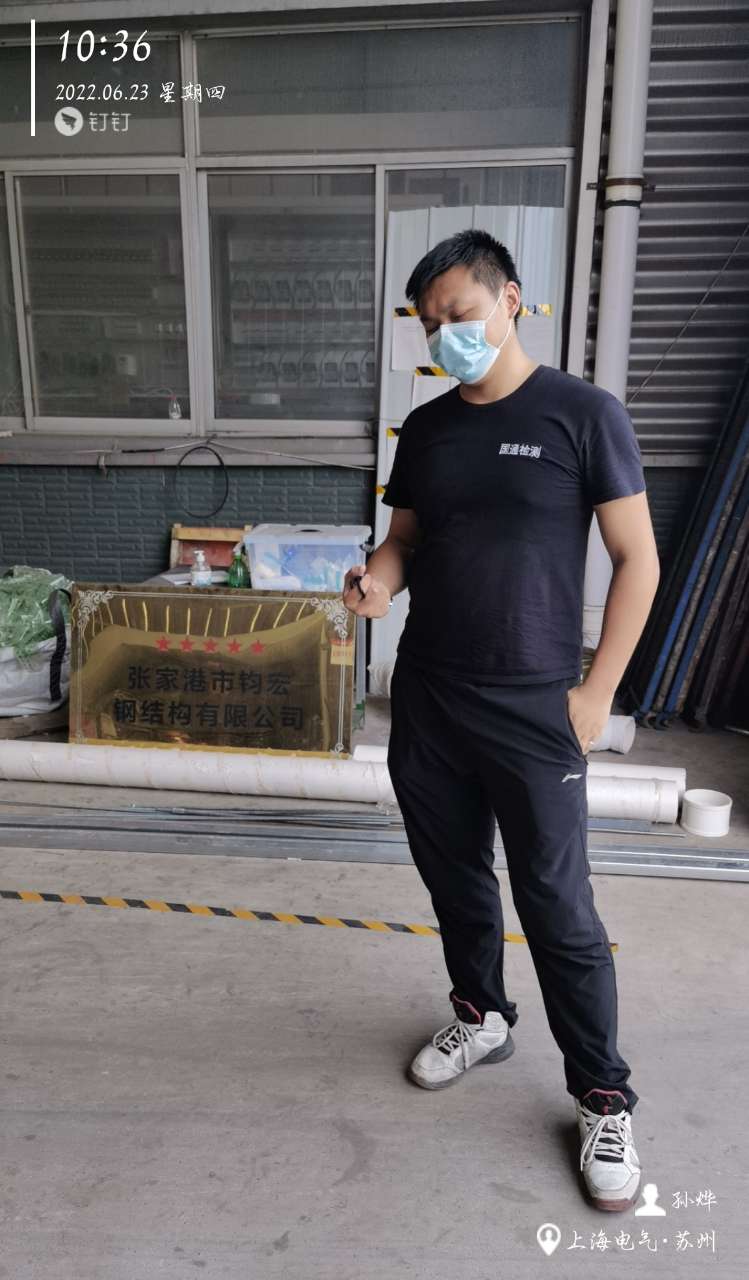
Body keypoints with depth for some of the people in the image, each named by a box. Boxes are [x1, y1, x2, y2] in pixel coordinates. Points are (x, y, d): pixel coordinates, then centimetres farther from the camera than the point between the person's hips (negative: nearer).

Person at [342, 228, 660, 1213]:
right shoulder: (424, 427, 8)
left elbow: (638, 560, -6)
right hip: (424, 697, 5)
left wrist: (595, 693, -10)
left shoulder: (584, 413, -7)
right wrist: (378, 580, -10)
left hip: (532, 707, -5)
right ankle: (482, 1017, 43)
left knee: (557, 906, 3)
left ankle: (604, 1100, 25)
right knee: (453, 874, 18)